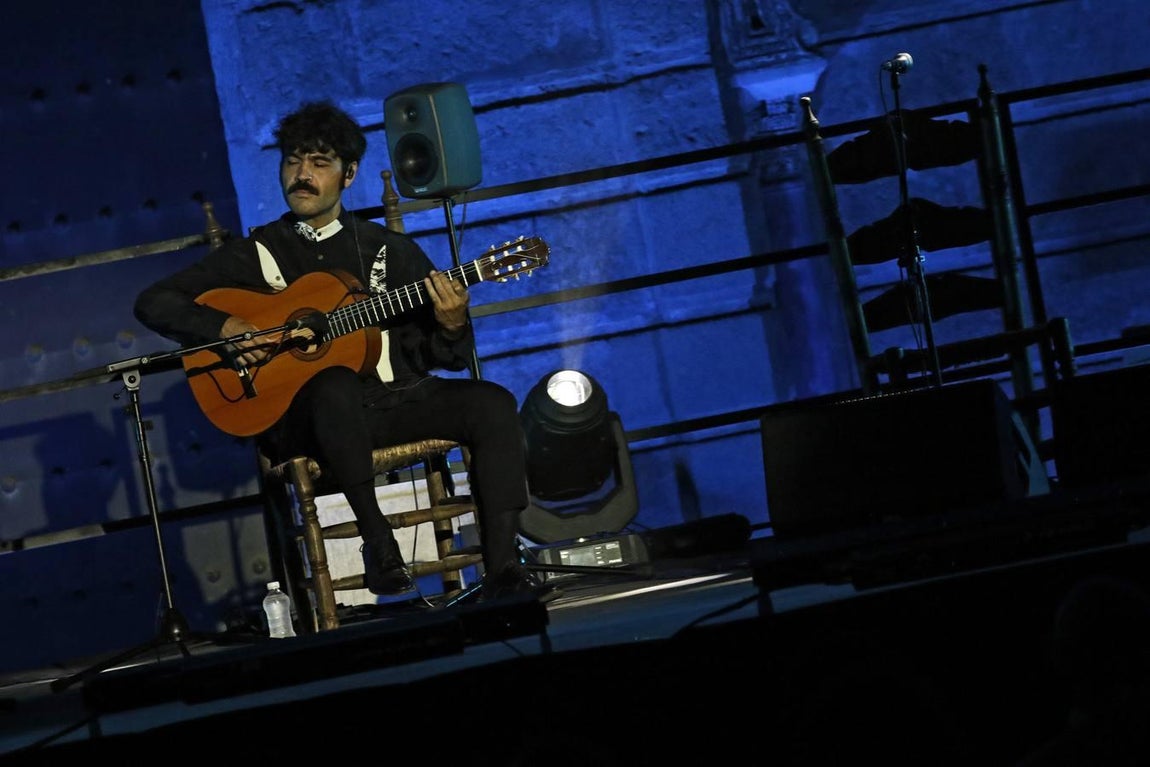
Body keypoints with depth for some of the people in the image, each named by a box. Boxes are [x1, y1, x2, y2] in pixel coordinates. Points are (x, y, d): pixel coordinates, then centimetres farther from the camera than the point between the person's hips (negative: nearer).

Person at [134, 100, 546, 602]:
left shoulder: (390, 250, 15)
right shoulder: (255, 255, 10)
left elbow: (443, 359, 13)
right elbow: (153, 302, 5)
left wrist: (451, 325, -11)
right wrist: (227, 328, -11)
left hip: (394, 399, 3)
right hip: (304, 415, -3)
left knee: (492, 403, -22)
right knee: (335, 385, -39)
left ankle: (502, 567, -28)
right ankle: (379, 543, -29)